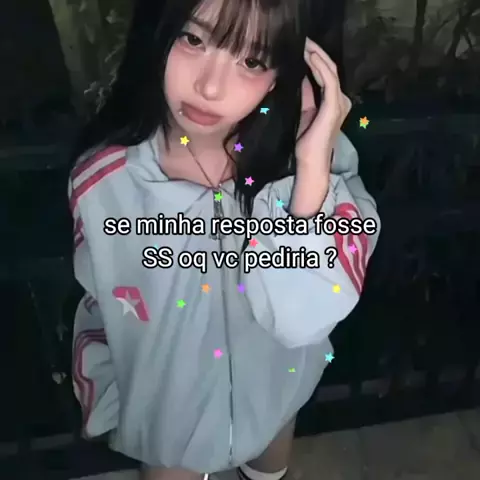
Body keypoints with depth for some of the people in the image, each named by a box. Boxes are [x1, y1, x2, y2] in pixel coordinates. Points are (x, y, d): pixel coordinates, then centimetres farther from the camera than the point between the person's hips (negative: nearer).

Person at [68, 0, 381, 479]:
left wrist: (313, 167, -45)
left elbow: (303, 319, -35)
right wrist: (105, 405, 6)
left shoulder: (307, 151, -28)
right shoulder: (104, 180, -25)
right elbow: (101, 309, -7)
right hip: (166, 407, 0)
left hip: (273, 391, 1)